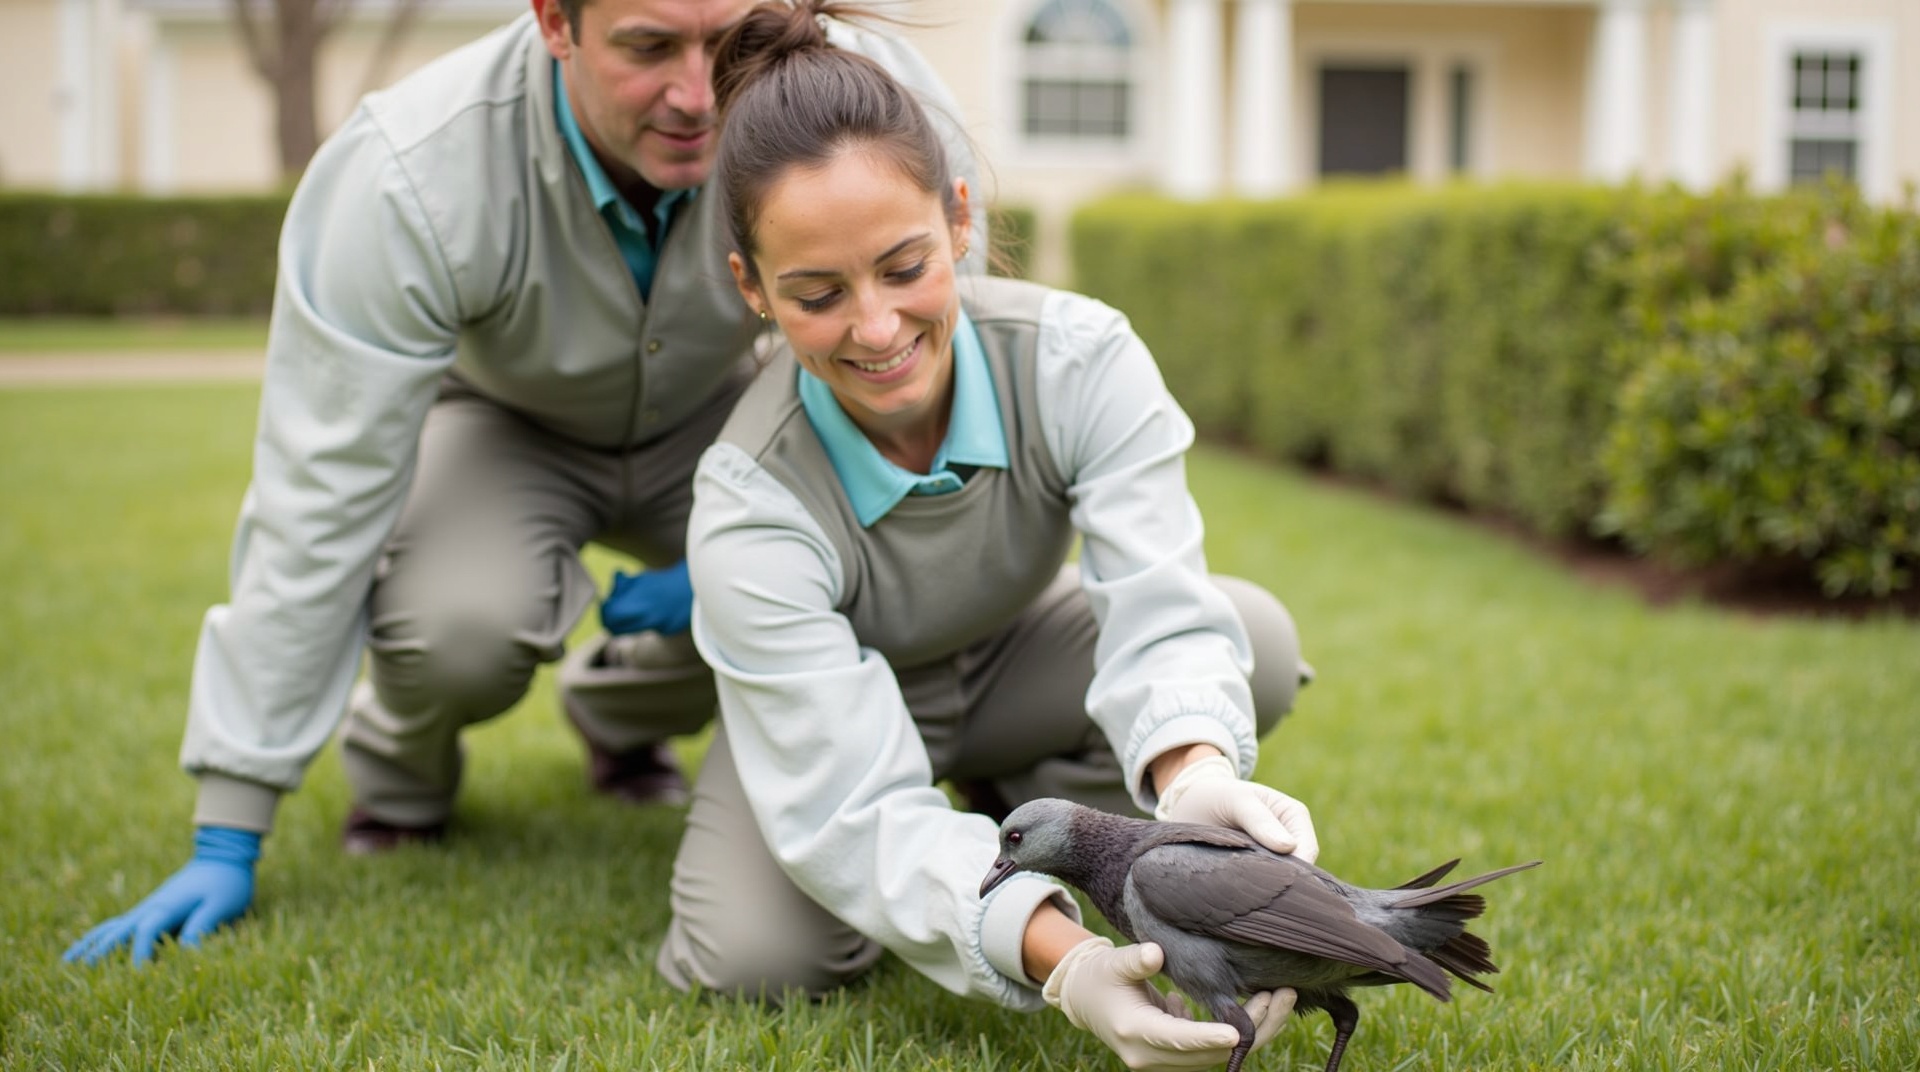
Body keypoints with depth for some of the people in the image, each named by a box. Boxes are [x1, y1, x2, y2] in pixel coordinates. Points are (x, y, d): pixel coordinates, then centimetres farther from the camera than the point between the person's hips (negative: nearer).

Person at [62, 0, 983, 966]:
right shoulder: (410, 176, -36)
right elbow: (320, 505, -31)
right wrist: (227, 842, -28)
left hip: (706, 414, 3)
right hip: (501, 418, -3)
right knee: (458, 623, -35)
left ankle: (625, 710, 11)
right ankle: (401, 763, 6)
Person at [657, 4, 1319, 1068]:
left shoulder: (1080, 360, -30)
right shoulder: (751, 508, -35)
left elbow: (1161, 616, -37)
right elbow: (856, 811, -41)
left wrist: (1194, 778, -62)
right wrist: (1059, 961, -59)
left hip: (1015, 663, 2)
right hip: (837, 708, -2)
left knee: (1260, 638, -26)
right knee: (753, 953, -30)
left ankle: (1016, 819, 0)